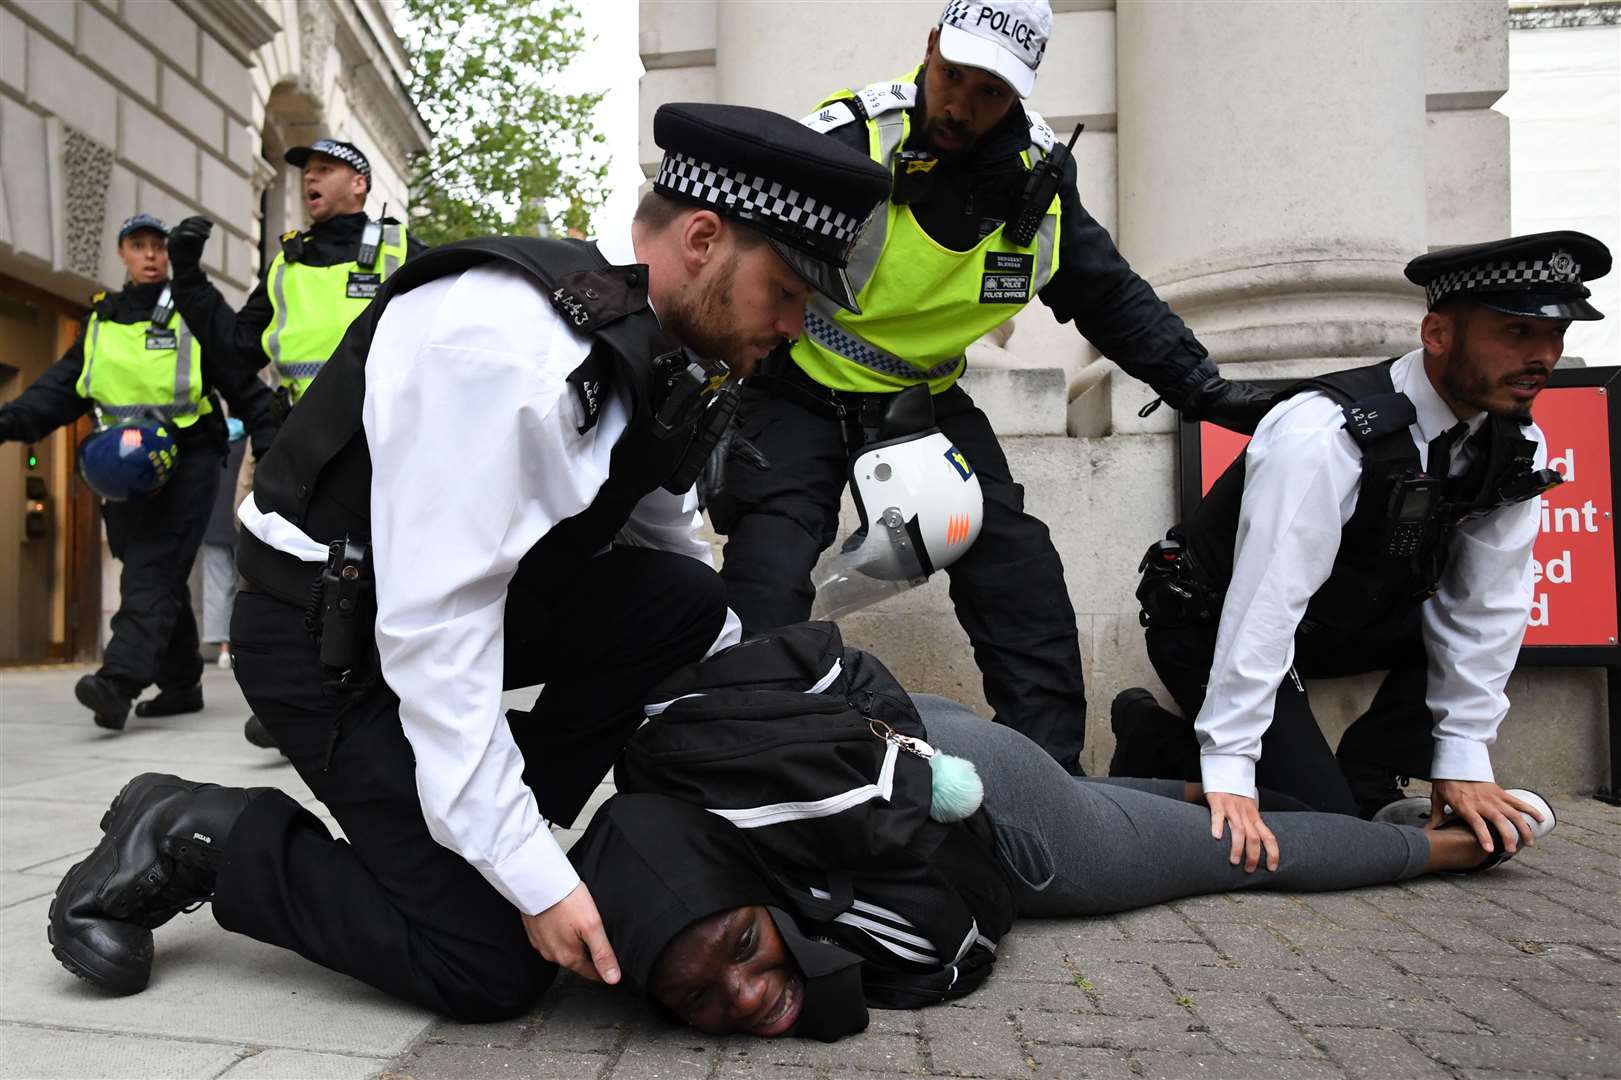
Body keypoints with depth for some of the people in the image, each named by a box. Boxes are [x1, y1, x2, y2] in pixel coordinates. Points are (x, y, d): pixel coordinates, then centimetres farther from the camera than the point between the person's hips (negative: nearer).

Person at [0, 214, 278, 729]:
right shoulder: (101, 321, 15)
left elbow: (244, 386, 0)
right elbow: (62, 386, 8)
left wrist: (271, 450, -7)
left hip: (186, 462, -5)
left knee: (153, 571, -16)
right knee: (158, 576, 9)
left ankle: (119, 681, -25)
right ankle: (181, 683, 17)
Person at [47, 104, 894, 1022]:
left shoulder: (662, 349, -3)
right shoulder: (501, 344, -30)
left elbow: (665, 538, 9)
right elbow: (431, 625, -31)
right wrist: (537, 877, -26)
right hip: (330, 628, -8)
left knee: (685, 602, -12)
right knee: (491, 966, -9)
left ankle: (496, 821, 3)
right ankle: (193, 838, 7)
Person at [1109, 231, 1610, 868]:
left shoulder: (1517, 447, -8)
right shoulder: (1325, 432, -31)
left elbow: (1482, 604, -5)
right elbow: (1265, 604, -35)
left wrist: (1462, 758, -8)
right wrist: (1229, 774, -34)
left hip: (1338, 620, 8)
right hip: (1211, 624, -8)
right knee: (1318, 823, -16)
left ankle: (1363, 790, 4)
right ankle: (1154, 740, 5)